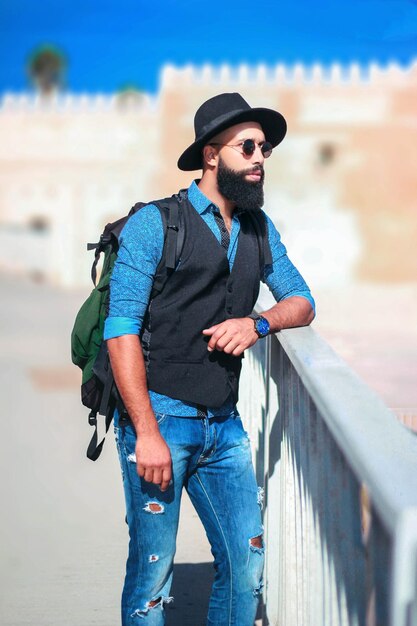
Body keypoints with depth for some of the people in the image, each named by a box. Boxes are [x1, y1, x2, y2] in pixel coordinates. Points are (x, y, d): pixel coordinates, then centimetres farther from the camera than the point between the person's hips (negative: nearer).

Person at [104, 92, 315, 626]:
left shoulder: (260, 230, 13)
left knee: (247, 565, 6)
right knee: (153, 569, -1)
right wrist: (147, 433, -16)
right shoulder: (155, 224, -6)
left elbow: (302, 302, 18)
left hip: (224, 425, 6)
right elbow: (121, 330, -11)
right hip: (159, 417, -5)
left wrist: (258, 324, -6)